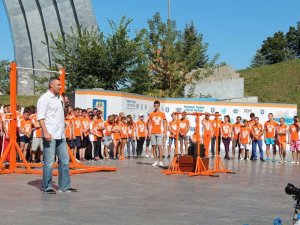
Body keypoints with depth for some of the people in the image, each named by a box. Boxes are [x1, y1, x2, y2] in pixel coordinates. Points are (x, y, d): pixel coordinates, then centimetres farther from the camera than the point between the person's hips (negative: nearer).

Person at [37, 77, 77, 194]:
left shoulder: (60, 98, 16)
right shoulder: (44, 98, -7)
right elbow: (40, 117, -14)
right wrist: (45, 132, -23)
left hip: (61, 135, 8)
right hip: (50, 136, -8)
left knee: (64, 160, 10)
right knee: (49, 162, -2)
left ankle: (64, 186, 18)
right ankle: (47, 187, 7)